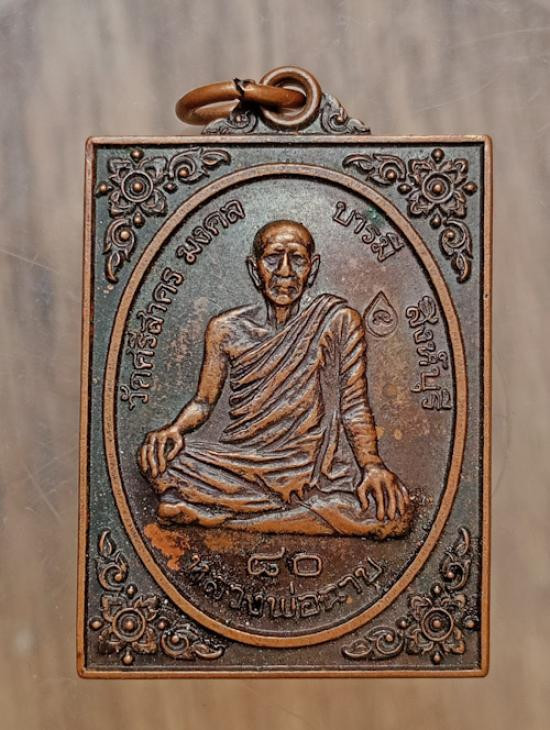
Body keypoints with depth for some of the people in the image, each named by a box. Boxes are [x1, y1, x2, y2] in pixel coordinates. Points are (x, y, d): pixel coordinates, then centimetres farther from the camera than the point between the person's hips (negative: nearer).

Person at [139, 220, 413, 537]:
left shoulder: (339, 320, 1)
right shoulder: (227, 329, 6)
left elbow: (354, 406, 0)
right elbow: (203, 402, 14)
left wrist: (372, 465, -17)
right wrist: (175, 430, -8)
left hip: (313, 466, 0)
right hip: (238, 463, 1)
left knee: (394, 512, -29)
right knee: (158, 459, -25)